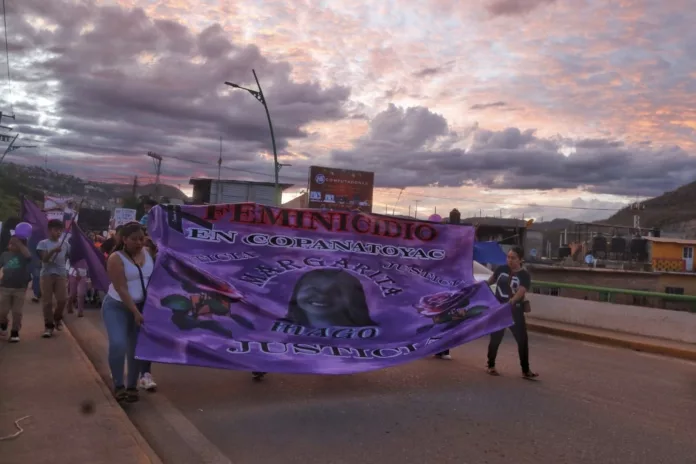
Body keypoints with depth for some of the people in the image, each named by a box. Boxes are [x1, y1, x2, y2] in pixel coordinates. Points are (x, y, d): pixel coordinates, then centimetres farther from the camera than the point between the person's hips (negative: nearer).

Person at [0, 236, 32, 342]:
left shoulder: (23, 255, -4)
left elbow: (28, 255, -27)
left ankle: (14, 332, 14)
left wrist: (19, 243, -23)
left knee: (17, 312, 2)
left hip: (20, 288, -2)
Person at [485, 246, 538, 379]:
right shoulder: (501, 269, -2)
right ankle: (491, 366, 23)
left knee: (523, 340, -1)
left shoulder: (525, 276, -10)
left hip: (515, 311, -1)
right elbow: (491, 280, 17)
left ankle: (525, 370, 11)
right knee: (495, 339, 7)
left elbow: (520, 293, -24)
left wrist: (509, 303, -40)